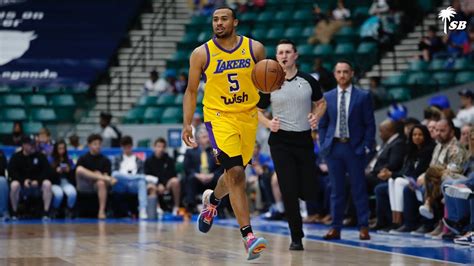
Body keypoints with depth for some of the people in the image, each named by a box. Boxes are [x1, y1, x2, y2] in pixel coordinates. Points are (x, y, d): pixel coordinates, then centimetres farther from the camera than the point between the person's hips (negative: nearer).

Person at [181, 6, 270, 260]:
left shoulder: (255, 48, 0)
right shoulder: (201, 54, -4)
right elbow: (191, 91, 4)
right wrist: (187, 124, -6)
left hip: (248, 117, 3)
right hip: (219, 117, -3)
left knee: (234, 174, 16)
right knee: (236, 174, -18)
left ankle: (211, 200, 50)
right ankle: (248, 236, -18)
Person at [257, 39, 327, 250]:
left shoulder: (308, 81, 2)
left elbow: (321, 103, 16)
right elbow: (257, 111, 7)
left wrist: (316, 117, -6)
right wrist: (269, 123, -13)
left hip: (304, 140, 1)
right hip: (280, 141, -1)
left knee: (309, 192, -1)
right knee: (289, 192, -7)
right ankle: (296, 237, 6)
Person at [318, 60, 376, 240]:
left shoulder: (363, 97, 2)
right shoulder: (327, 97, 9)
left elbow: (370, 124, 1)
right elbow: (322, 125, 13)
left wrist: (366, 146, -6)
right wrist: (323, 145, 3)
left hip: (355, 148, -2)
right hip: (333, 147, 2)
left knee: (359, 189, 0)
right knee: (336, 189, 6)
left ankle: (363, 227, 4)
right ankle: (335, 228, 9)